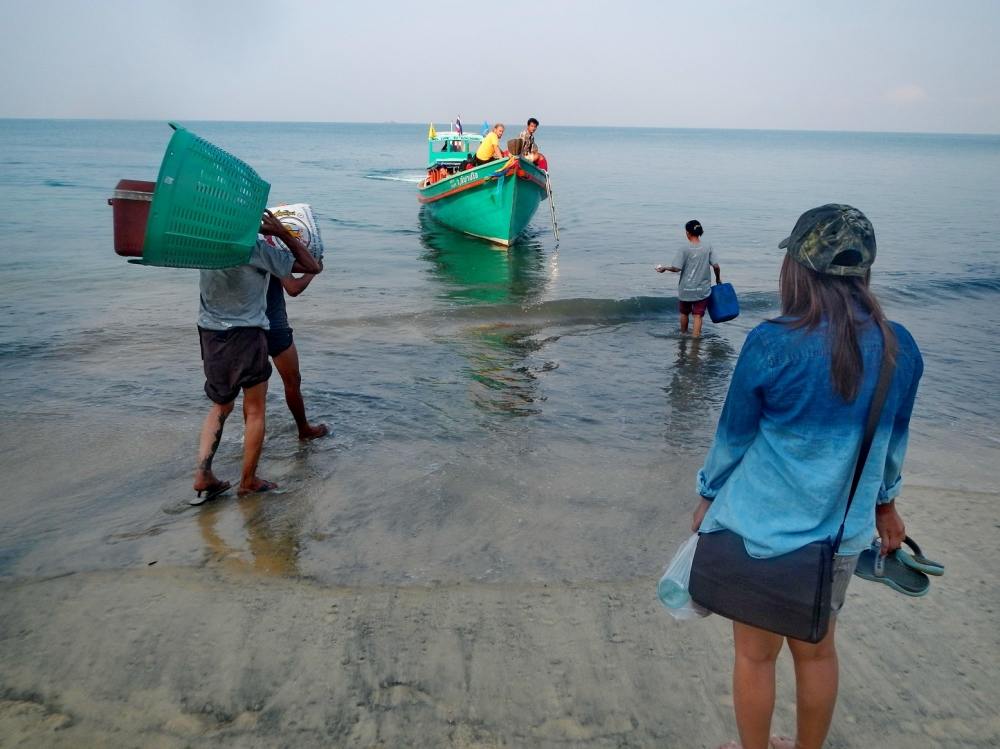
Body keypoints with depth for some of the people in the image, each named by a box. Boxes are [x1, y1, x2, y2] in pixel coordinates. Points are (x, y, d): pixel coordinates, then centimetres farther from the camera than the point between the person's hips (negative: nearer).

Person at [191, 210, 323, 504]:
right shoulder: (257, 250, -13)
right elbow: (313, 267, -8)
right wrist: (282, 233, -7)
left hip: (210, 333, 5)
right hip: (246, 335, -5)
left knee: (220, 406, 21)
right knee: (254, 410, 10)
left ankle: (202, 476, 11)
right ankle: (248, 481, 18)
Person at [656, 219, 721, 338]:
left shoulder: (684, 250, -13)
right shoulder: (708, 247, -6)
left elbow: (676, 268, -17)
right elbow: (716, 266, -7)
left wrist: (664, 268, 2)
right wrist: (718, 279, 10)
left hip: (686, 289, -1)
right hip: (702, 289, 1)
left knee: (684, 313, 21)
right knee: (698, 315, 3)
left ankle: (683, 334, 40)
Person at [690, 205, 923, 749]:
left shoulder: (770, 344, -20)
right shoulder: (900, 348, -6)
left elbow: (733, 435, -9)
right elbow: (892, 440, 8)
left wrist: (709, 495, 8)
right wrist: (884, 502, 25)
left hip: (763, 525, -4)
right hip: (841, 529, 5)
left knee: (755, 654, 15)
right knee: (817, 650, 23)